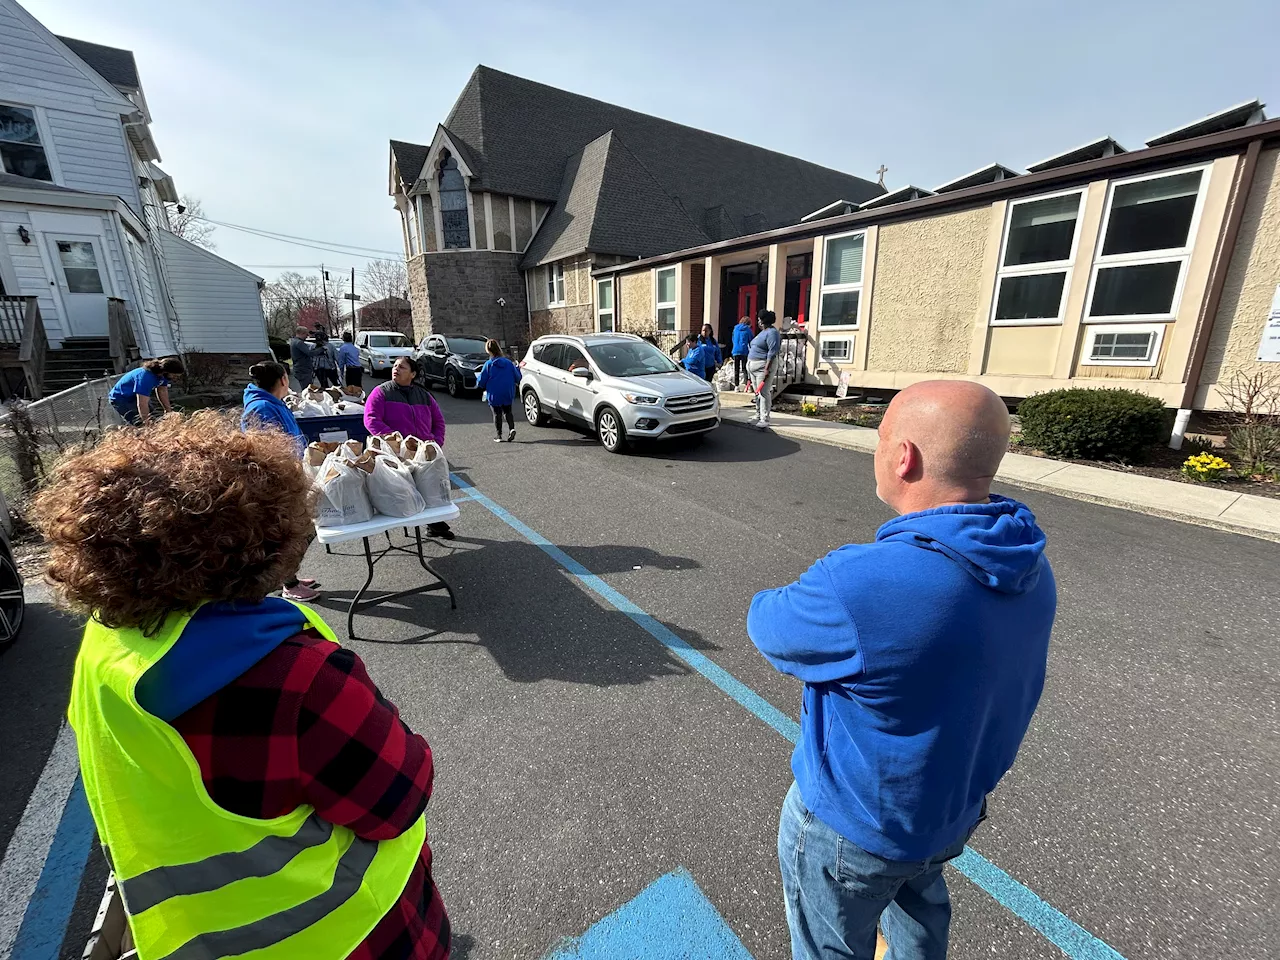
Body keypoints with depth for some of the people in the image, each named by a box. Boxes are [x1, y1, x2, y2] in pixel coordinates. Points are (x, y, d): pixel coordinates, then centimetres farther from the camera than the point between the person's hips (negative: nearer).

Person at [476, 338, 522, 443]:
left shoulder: (488, 364, -10)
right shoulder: (509, 363, -2)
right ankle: (511, 429, -5)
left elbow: (481, 382, -7)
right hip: (508, 395, 3)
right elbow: (517, 378, 3)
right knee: (508, 412, 17)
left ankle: (499, 435, 8)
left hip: (494, 396, -3)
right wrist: (517, 368, 21)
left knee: (497, 414, 9)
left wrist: (477, 380, 16)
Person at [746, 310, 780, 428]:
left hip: (764, 366, -10)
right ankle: (758, 416, 20)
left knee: (763, 393, -11)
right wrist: (750, 365, 20)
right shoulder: (763, 332, 19)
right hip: (754, 366, 10)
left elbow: (772, 352, -19)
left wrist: (767, 368, -25)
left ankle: (764, 419, -12)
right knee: (757, 393, 12)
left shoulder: (772, 333, -11)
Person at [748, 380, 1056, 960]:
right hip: (959, 805, 6)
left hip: (855, 825, -6)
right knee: (918, 894, 38)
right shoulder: (1029, 570, -14)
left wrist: (792, 600, 0)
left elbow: (768, 625, -20)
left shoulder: (862, 587, -40)